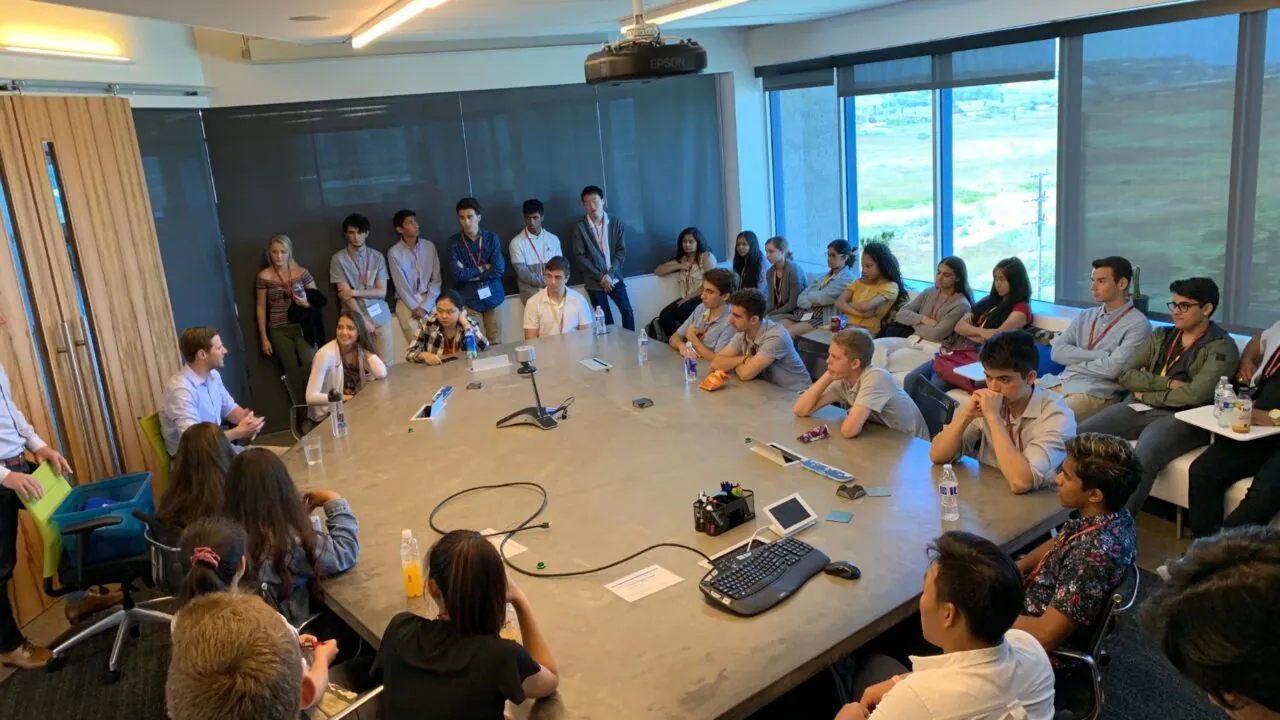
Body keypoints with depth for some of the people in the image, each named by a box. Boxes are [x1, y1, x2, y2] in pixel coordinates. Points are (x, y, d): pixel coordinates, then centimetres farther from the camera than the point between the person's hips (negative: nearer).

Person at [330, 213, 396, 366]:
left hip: (381, 317, 2)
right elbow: (345, 295, -6)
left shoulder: (377, 257, 5)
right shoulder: (338, 259, -1)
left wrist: (355, 292, -12)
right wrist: (363, 320, -10)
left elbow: (382, 292, 0)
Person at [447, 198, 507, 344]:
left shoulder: (491, 238, -2)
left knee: (495, 343, 9)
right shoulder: (454, 242, -4)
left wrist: (469, 273, -10)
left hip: (492, 296, 1)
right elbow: (457, 274, -13)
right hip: (467, 299, -1)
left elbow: (498, 270, -11)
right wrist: (483, 268, -9)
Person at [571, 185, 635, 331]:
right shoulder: (580, 228, -4)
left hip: (614, 278, 2)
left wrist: (610, 275, -12)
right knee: (606, 319, -1)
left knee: (627, 311, -7)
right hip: (594, 281, -2)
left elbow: (621, 251, 0)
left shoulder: (616, 224, 2)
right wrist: (600, 277, -12)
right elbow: (580, 257, -6)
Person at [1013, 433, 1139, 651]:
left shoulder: (1095, 554, -37)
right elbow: (1059, 543, 11)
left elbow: (1046, 635, -33)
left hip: (1036, 646, -8)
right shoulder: (1109, 514, -10)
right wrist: (1017, 567, -4)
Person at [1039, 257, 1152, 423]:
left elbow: (1112, 368, -14)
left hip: (1097, 392, -6)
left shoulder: (1138, 324, -3)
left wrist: (1073, 362, 0)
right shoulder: (1086, 316, 17)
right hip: (1059, 382, 7)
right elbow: (1058, 351, 3)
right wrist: (1098, 355, -9)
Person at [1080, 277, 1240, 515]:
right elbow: (1125, 375, 8)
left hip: (1182, 418, -6)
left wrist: (1146, 395, -3)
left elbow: (1196, 395, -14)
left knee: (1141, 460, -37)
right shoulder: (1161, 336, 18)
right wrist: (1168, 383, -6)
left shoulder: (1222, 347, 0)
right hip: (1140, 408, 6)